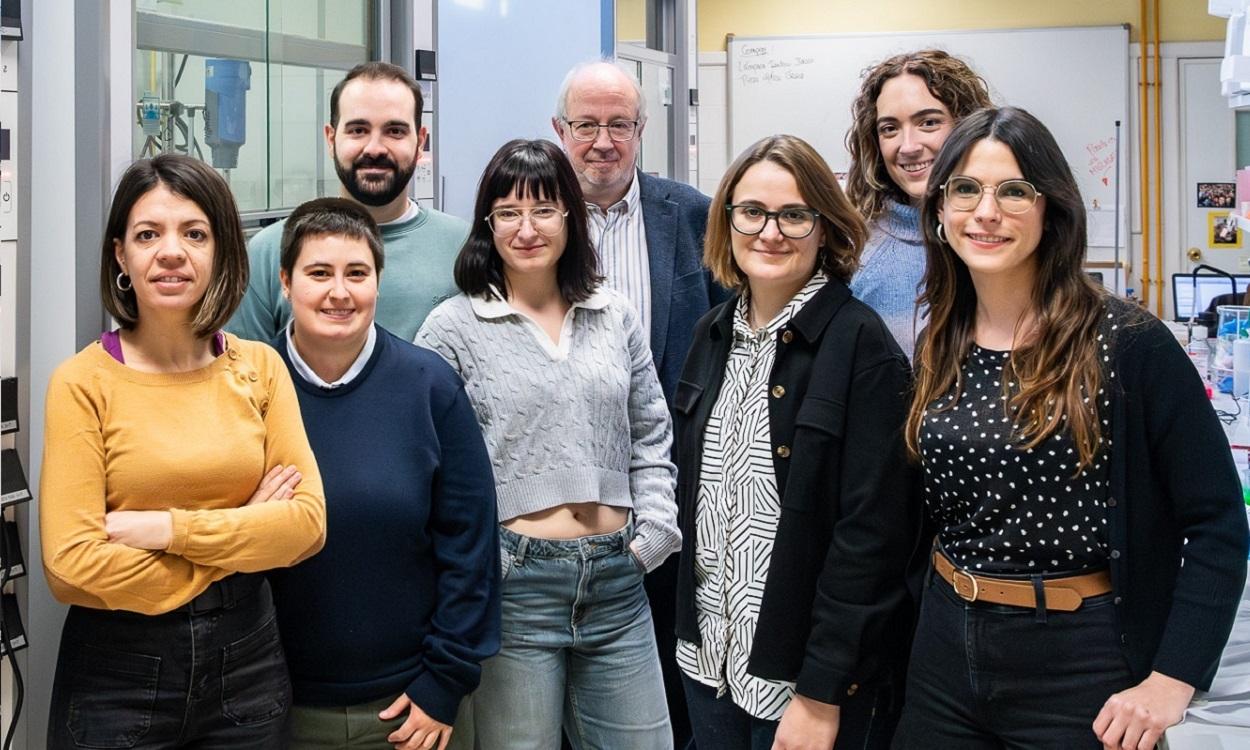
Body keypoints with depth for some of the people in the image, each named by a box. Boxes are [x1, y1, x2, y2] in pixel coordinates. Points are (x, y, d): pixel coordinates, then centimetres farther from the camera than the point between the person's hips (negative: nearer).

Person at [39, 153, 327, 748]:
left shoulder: (259, 367, 1)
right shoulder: (84, 382, -9)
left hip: (247, 658, 3)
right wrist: (241, 533, -11)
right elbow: (71, 564, -17)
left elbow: (307, 522, -7)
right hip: (118, 674, -3)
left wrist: (168, 528, -17)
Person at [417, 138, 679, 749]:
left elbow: (650, 438, 14)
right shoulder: (453, 326, -2)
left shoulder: (615, 316, 10)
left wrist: (654, 530, 3)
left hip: (617, 580, 4)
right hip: (516, 580, -4)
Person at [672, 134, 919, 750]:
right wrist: (692, 635, 10)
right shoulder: (714, 334, 5)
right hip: (709, 657, 6)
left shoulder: (861, 345, -14)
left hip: (807, 674, -6)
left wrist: (821, 696, -19)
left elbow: (871, 532, -17)